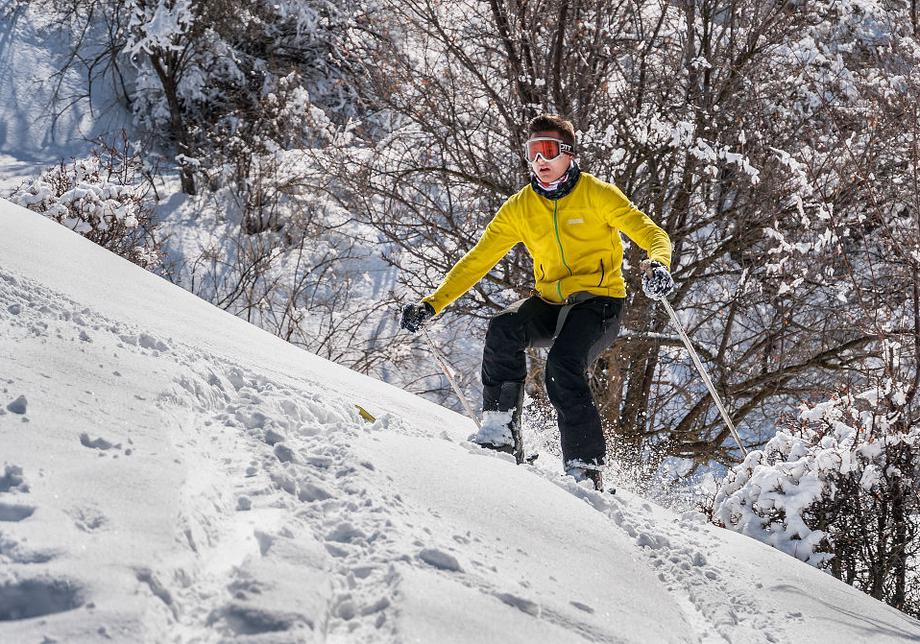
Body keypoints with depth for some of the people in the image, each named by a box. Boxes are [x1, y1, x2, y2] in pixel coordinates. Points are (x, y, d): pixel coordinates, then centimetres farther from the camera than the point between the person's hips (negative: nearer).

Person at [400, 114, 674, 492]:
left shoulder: (597, 194, -5)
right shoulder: (520, 208, 6)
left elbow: (652, 235, -8)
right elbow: (477, 261, 5)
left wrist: (657, 265, -33)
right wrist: (432, 304, -5)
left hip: (599, 302, -4)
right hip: (551, 304, 4)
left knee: (562, 365, -31)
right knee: (504, 327, -28)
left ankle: (586, 468, -23)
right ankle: (501, 429, -23)